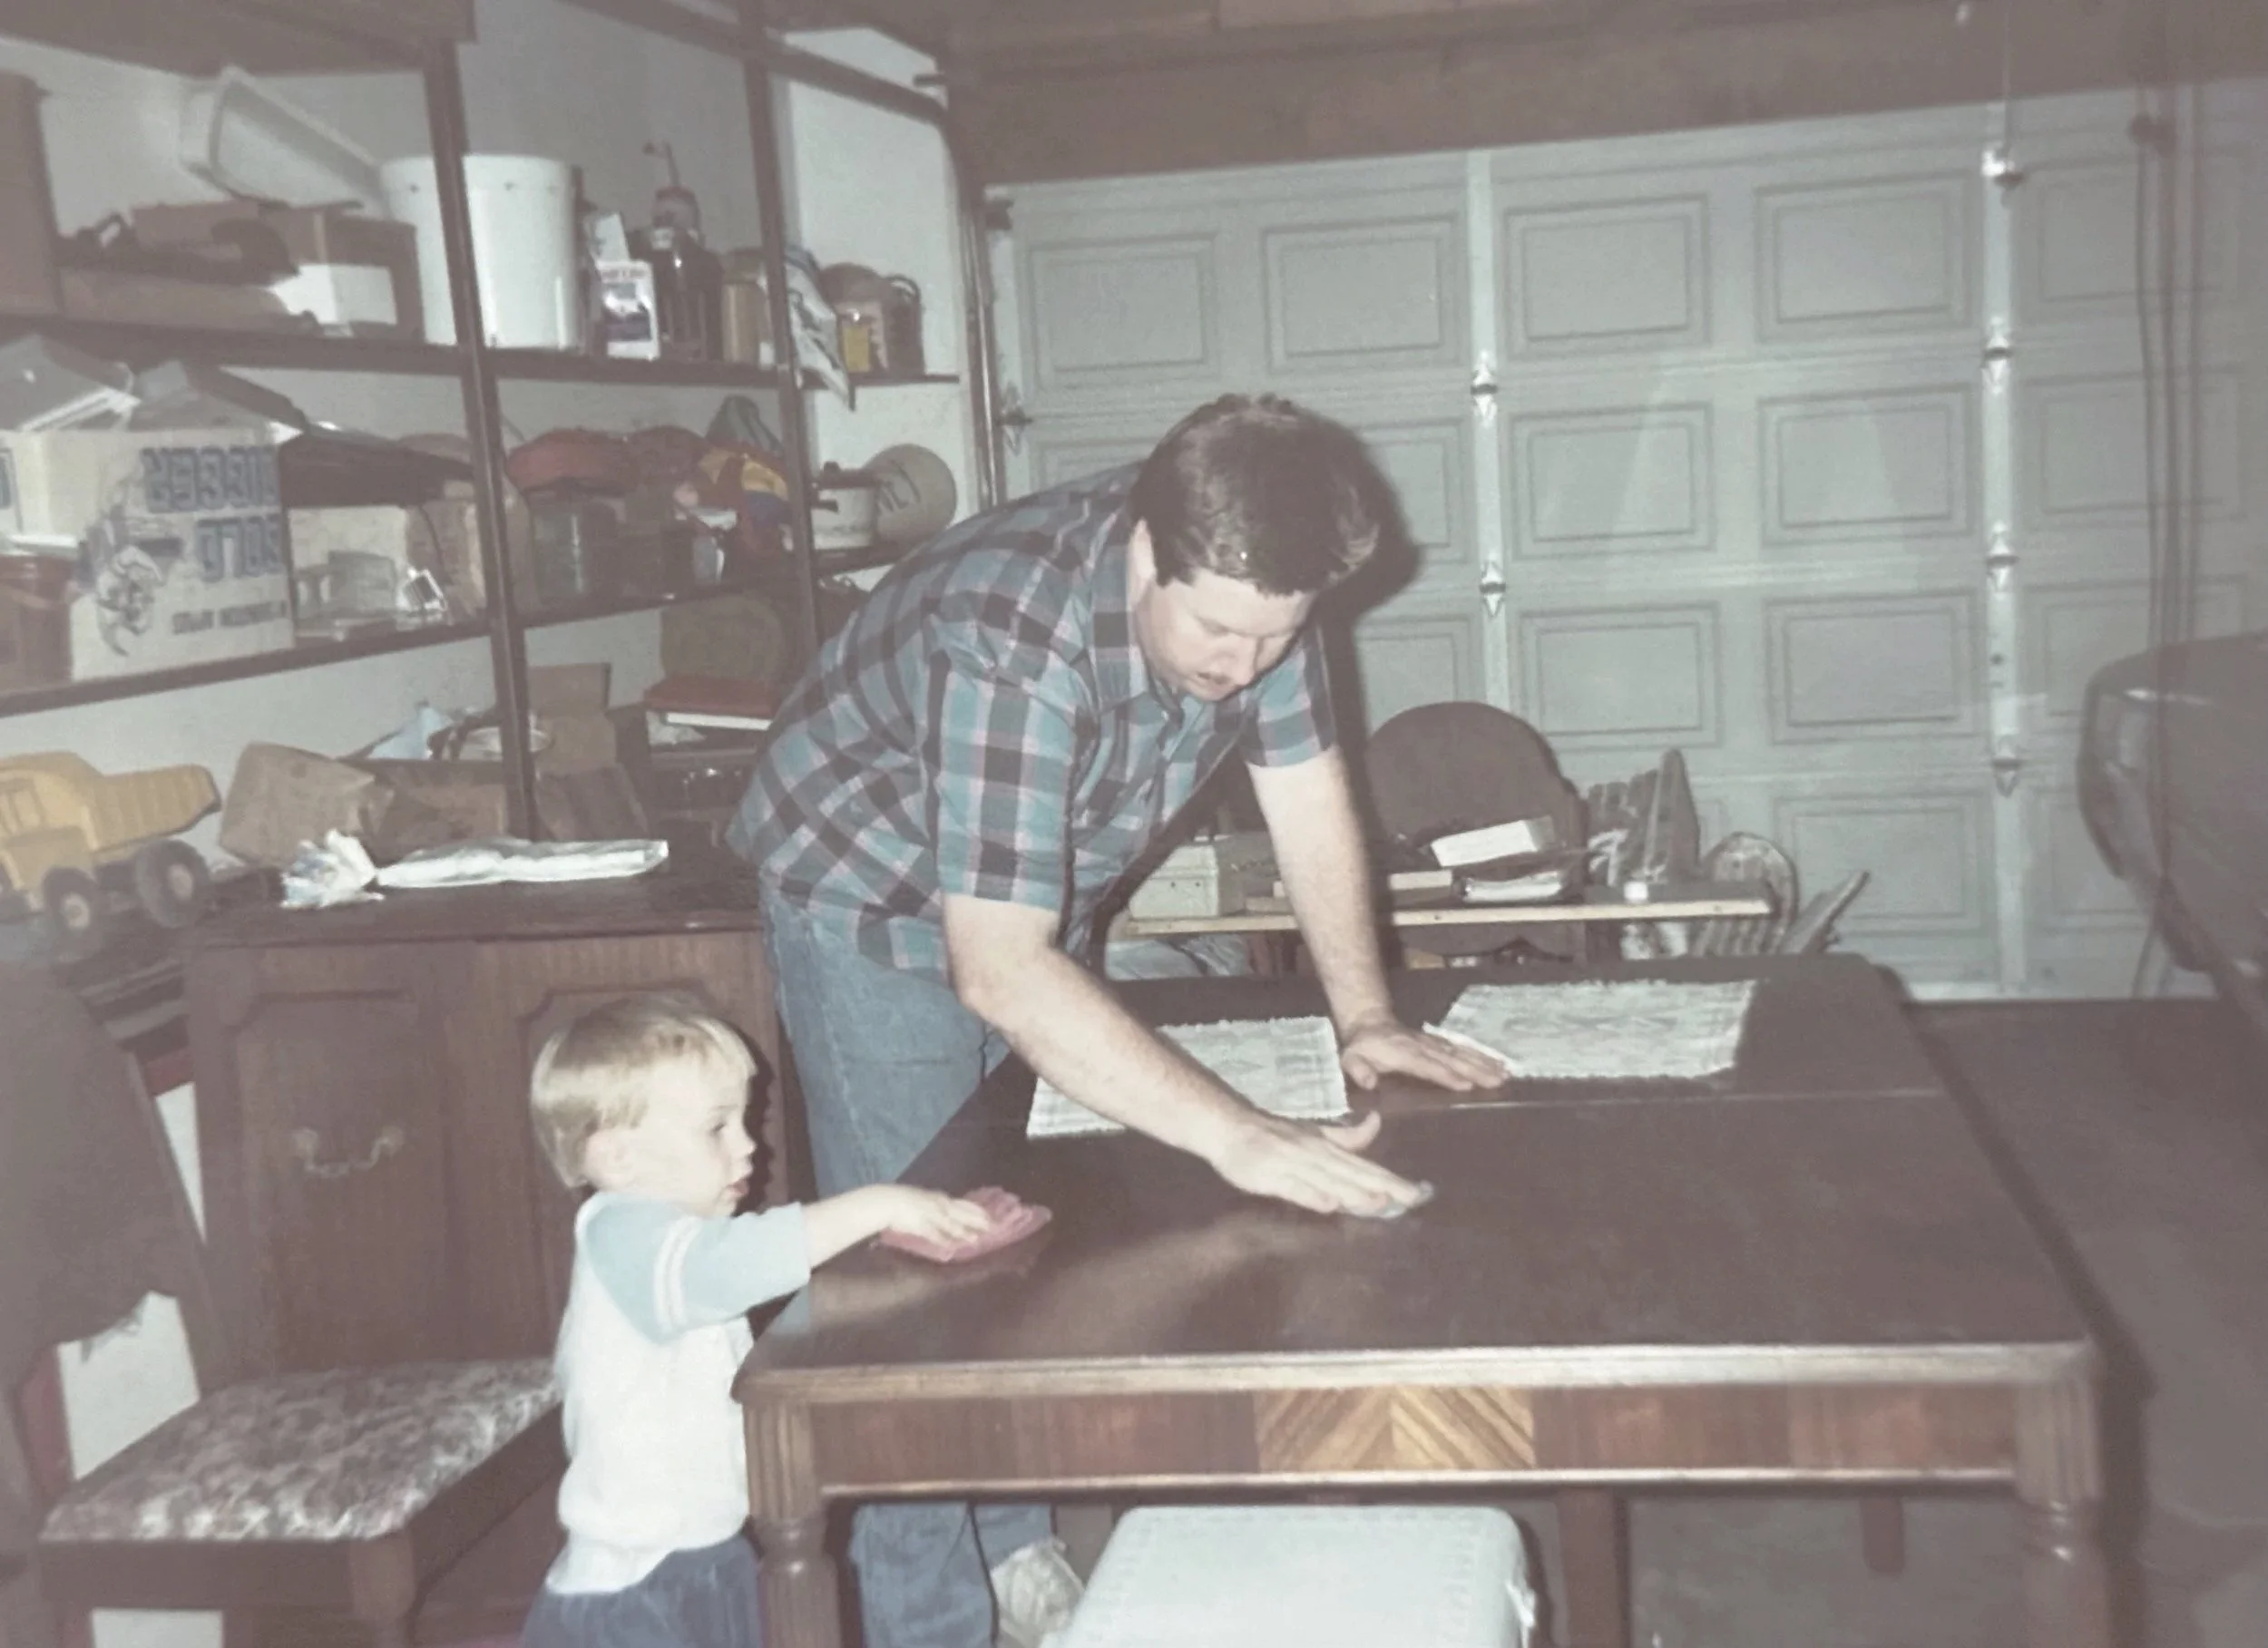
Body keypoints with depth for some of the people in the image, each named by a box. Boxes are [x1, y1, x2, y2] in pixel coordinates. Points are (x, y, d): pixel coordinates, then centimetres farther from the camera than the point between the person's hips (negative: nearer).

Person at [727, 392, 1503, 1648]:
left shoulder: (1240, 590, -21)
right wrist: (1237, 1137, -51)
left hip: (1035, 897, 7)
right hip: (875, 898, -6)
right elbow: (996, 969, -46)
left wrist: (1363, 1015, -20)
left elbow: (1308, 796, -10)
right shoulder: (1012, 638, -41)